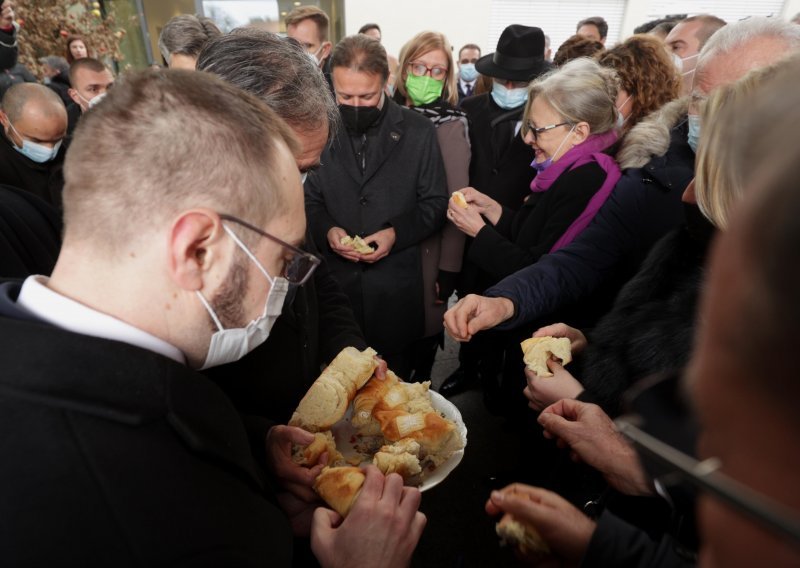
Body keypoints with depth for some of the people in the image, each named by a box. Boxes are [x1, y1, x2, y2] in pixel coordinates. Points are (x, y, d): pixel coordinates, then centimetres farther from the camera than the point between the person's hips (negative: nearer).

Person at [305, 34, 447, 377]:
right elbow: (310, 199, 10)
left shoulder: (418, 131, -1)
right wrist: (327, 230, -11)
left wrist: (397, 233, -14)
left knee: (394, 378, 14)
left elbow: (435, 204, 3)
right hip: (335, 281, 1)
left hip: (397, 287, -1)